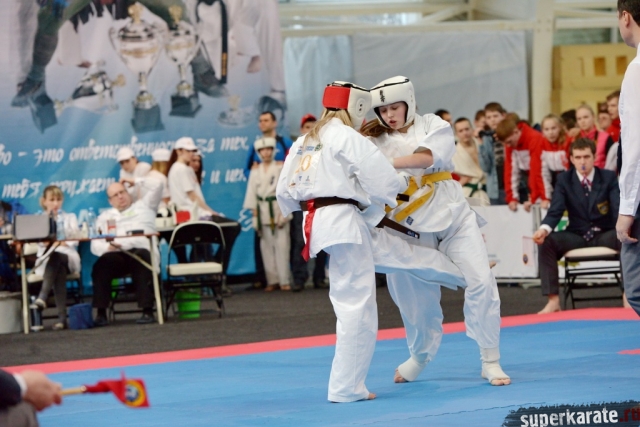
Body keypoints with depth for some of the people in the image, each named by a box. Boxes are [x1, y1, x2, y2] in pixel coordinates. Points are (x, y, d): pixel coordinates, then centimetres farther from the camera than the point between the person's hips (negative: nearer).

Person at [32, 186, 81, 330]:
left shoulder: (70, 218, 21)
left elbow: (75, 240, 5)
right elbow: (38, 240, 3)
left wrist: (64, 243, -15)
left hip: (67, 255, 0)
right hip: (46, 258, 0)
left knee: (56, 256, -38)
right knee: (59, 270, -36)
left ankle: (43, 296, -55)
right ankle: (62, 317, -46)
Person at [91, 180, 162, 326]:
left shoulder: (143, 206, 28)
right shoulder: (105, 217, 28)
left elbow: (156, 184, 17)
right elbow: (95, 245, 14)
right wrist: (108, 247, -9)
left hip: (142, 250, -1)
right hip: (116, 254, 2)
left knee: (141, 258, -38)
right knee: (101, 265, -32)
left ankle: (147, 311, -40)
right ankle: (101, 313, -31)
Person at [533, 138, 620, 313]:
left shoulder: (609, 177, -2)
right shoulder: (564, 179, 0)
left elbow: (619, 208, -13)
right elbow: (555, 211, -9)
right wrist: (544, 229, -33)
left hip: (605, 235, -1)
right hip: (577, 236, 1)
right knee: (547, 241, -27)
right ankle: (553, 300, -29)